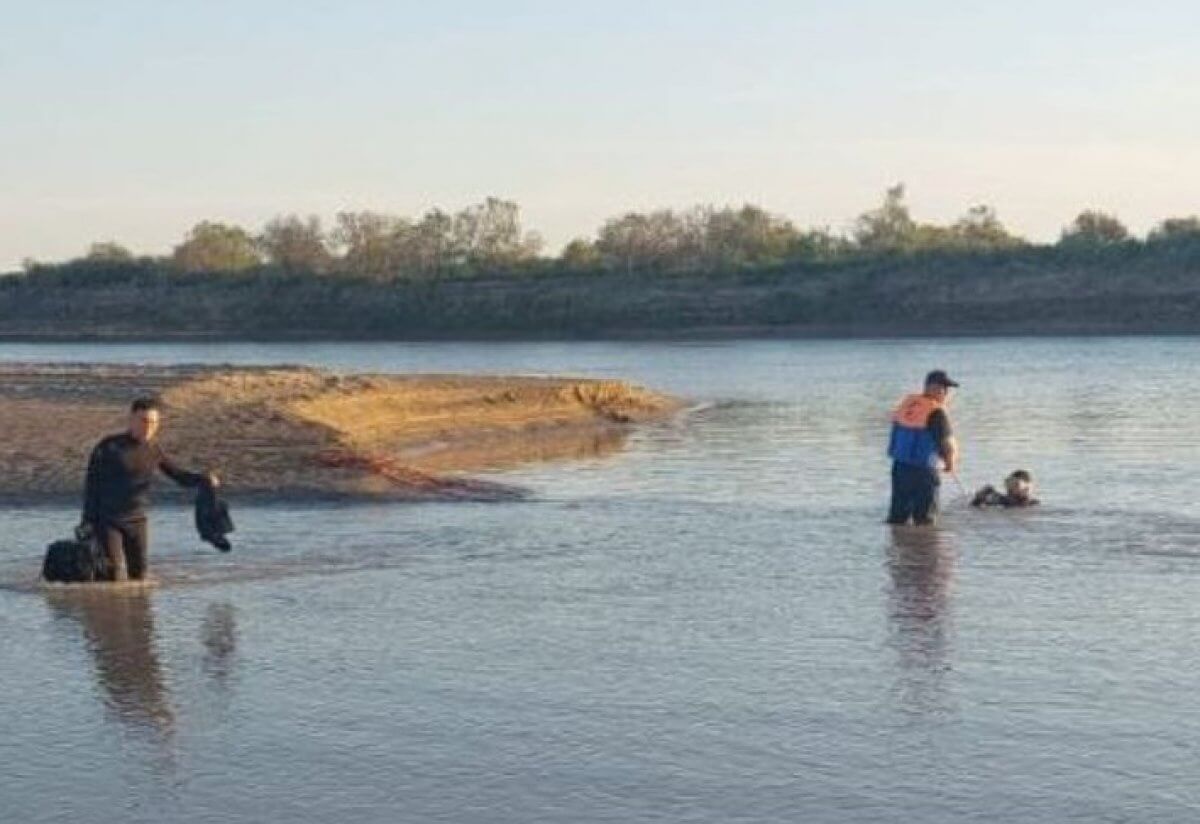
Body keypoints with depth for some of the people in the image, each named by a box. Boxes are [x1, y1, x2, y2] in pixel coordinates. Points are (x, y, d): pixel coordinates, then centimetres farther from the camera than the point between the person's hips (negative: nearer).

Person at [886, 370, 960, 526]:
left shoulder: (906, 403, 6)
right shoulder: (936, 412, -15)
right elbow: (948, 445, -14)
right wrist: (950, 464, 8)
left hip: (899, 467, 7)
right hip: (922, 472, -7)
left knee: (897, 516, 14)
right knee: (924, 520, 4)